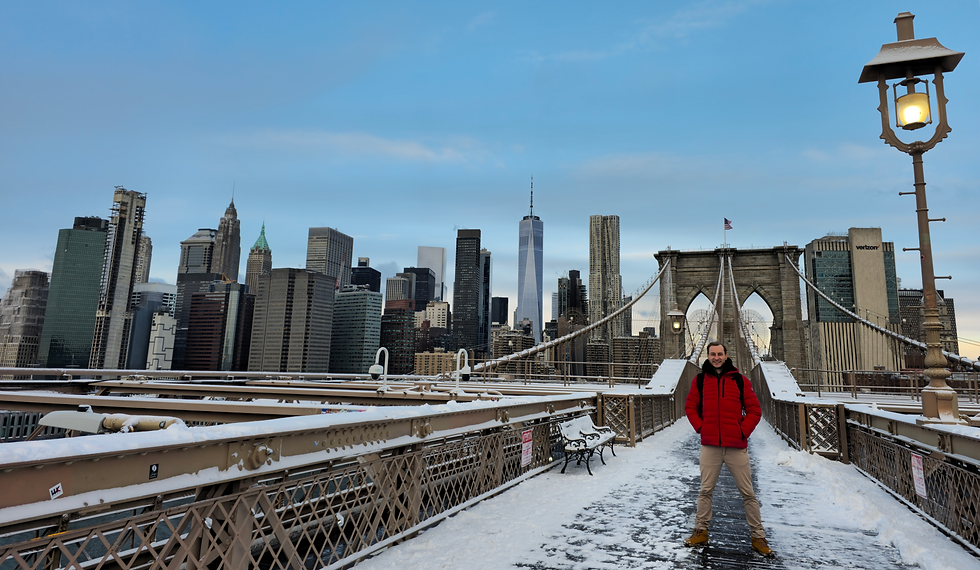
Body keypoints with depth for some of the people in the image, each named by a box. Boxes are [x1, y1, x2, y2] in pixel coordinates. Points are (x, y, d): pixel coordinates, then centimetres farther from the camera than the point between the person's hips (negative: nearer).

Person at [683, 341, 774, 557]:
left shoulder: (740, 380, 1)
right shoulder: (700, 380, 4)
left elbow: (754, 410, 3)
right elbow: (690, 407, 11)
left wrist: (743, 431, -7)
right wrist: (700, 427, -1)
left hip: (737, 446, -1)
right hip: (710, 446, 1)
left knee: (748, 493, 6)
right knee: (705, 491, 8)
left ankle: (758, 537, 18)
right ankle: (701, 531, 19)